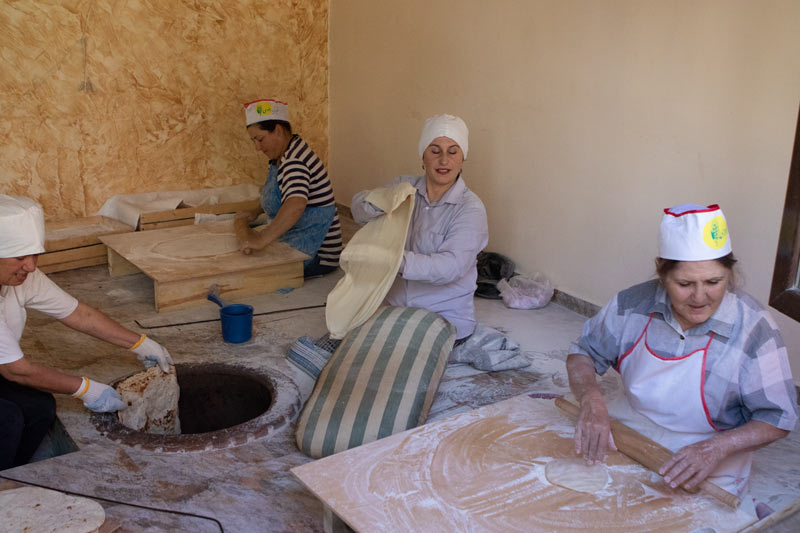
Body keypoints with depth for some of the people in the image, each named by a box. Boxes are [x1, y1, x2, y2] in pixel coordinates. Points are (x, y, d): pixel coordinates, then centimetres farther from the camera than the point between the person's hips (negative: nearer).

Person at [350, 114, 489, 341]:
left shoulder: (470, 208, -11)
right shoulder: (404, 187, 6)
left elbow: (451, 266, -24)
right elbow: (359, 205, -3)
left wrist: (398, 260, -39)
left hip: (445, 320, -4)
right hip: (394, 306, 5)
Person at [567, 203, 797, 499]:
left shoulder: (754, 330, -16)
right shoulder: (635, 303, -8)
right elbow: (583, 352, 3)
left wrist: (717, 448, -25)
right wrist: (591, 400, -19)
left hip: (705, 476, -3)